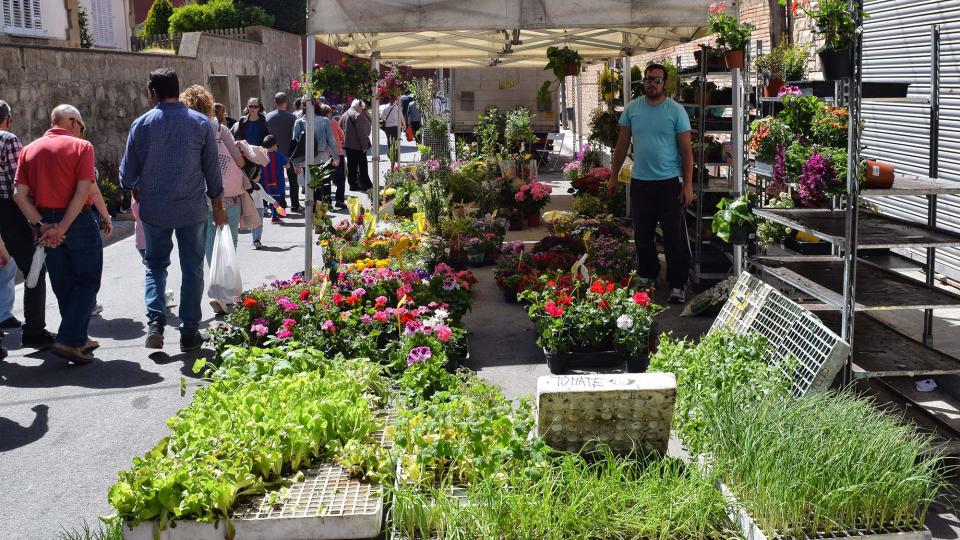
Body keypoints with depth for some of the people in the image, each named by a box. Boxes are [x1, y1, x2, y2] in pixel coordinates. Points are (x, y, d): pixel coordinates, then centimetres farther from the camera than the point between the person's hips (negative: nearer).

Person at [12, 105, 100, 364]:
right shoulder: (81, 146, -7)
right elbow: (83, 191, -17)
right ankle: (69, 340, -8)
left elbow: (19, 193, -2)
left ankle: (79, 339, 24)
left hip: (47, 224, 5)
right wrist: (62, 228, -16)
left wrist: (41, 226, -5)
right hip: (78, 221, -5)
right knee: (87, 281, 4)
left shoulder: (29, 150, 7)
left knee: (63, 285, 16)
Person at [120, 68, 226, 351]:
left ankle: (155, 321, -3)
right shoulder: (201, 123, -4)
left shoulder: (141, 124, -4)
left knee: (155, 265, 16)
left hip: (154, 210, 1)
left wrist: (137, 192, 23)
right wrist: (218, 207, 10)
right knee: (192, 269, 10)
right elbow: (212, 170, -1)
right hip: (192, 210, 0)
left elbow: (127, 175, 1)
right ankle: (189, 333, 12)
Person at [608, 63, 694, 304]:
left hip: (669, 182, -3)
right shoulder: (632, 109, 5)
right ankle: (648, 275, 31)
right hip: (639, 182, 4)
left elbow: (686, 150, -4)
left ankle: (678, 284, 7)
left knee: (675, 236, -2)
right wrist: (614, 176, 10)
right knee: (642, 235, 14)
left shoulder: (676, 111, -5)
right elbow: (622, 145, 12)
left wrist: (688, 185, -9)